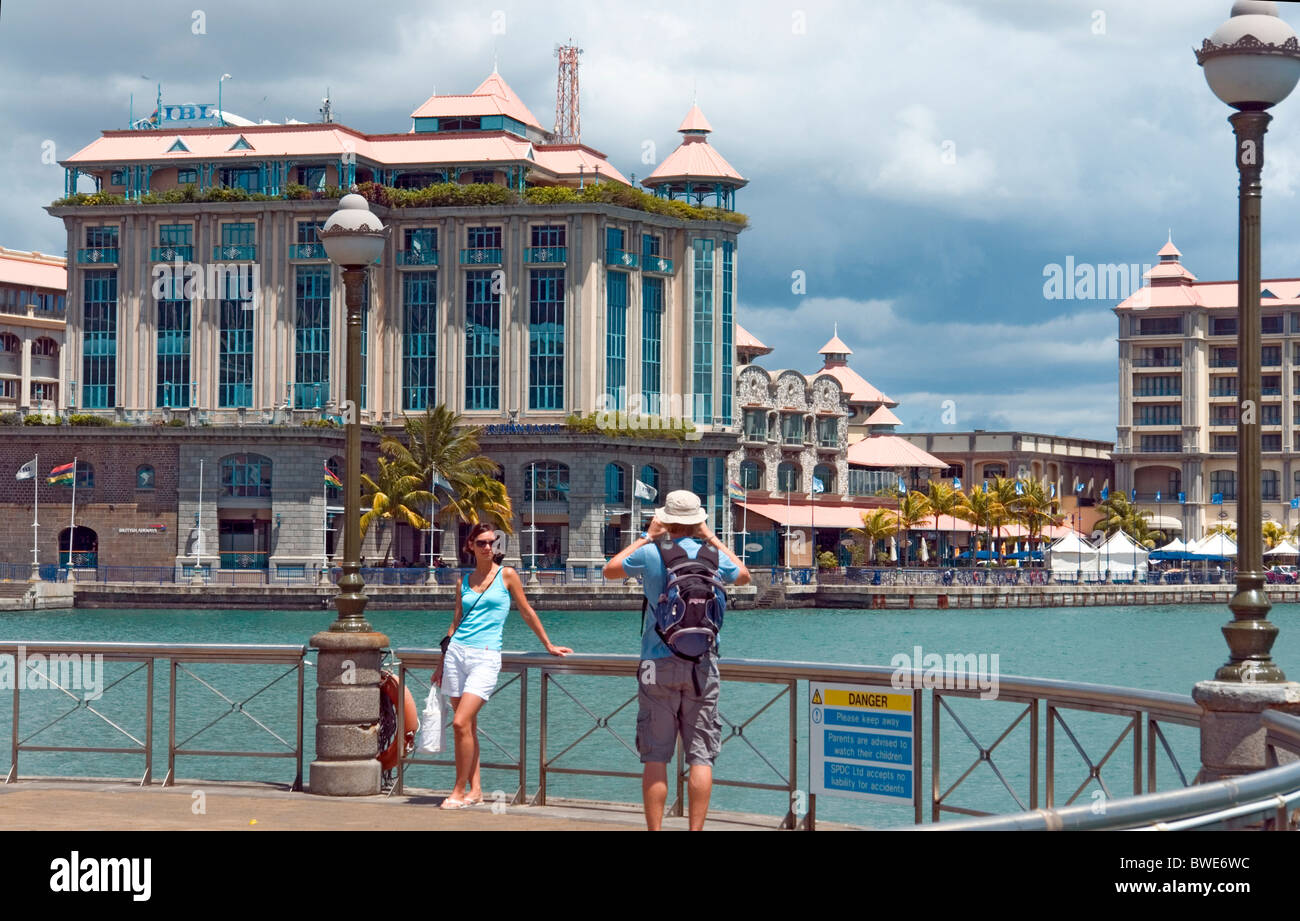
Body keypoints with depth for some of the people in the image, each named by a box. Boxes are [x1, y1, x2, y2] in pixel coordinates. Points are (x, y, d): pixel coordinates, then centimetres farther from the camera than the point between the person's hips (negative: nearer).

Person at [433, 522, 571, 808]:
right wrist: (441, 664, 17)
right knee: (467, 725, 5)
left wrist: (548, 645, 17)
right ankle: (475, 790, 12)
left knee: (461, 723, -15)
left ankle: (460, 791, -6)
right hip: (457, 652, 4)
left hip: (485, 657, -4)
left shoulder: (506, 575, 3)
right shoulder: (465, 581, 14)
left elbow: (526, 612, 11)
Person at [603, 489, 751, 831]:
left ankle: (654, 829, 1)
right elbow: (743, 576, 24)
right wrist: (712, 538, 26)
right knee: (701, 755, 2)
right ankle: (696, 829, -2)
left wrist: (646, 537, 20)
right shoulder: (712, 555, 0)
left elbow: (610, 570, 16)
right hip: (702, 665, 1)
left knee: (655, 757, 2)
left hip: (658, 663, -1)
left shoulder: (650, 553, -5)